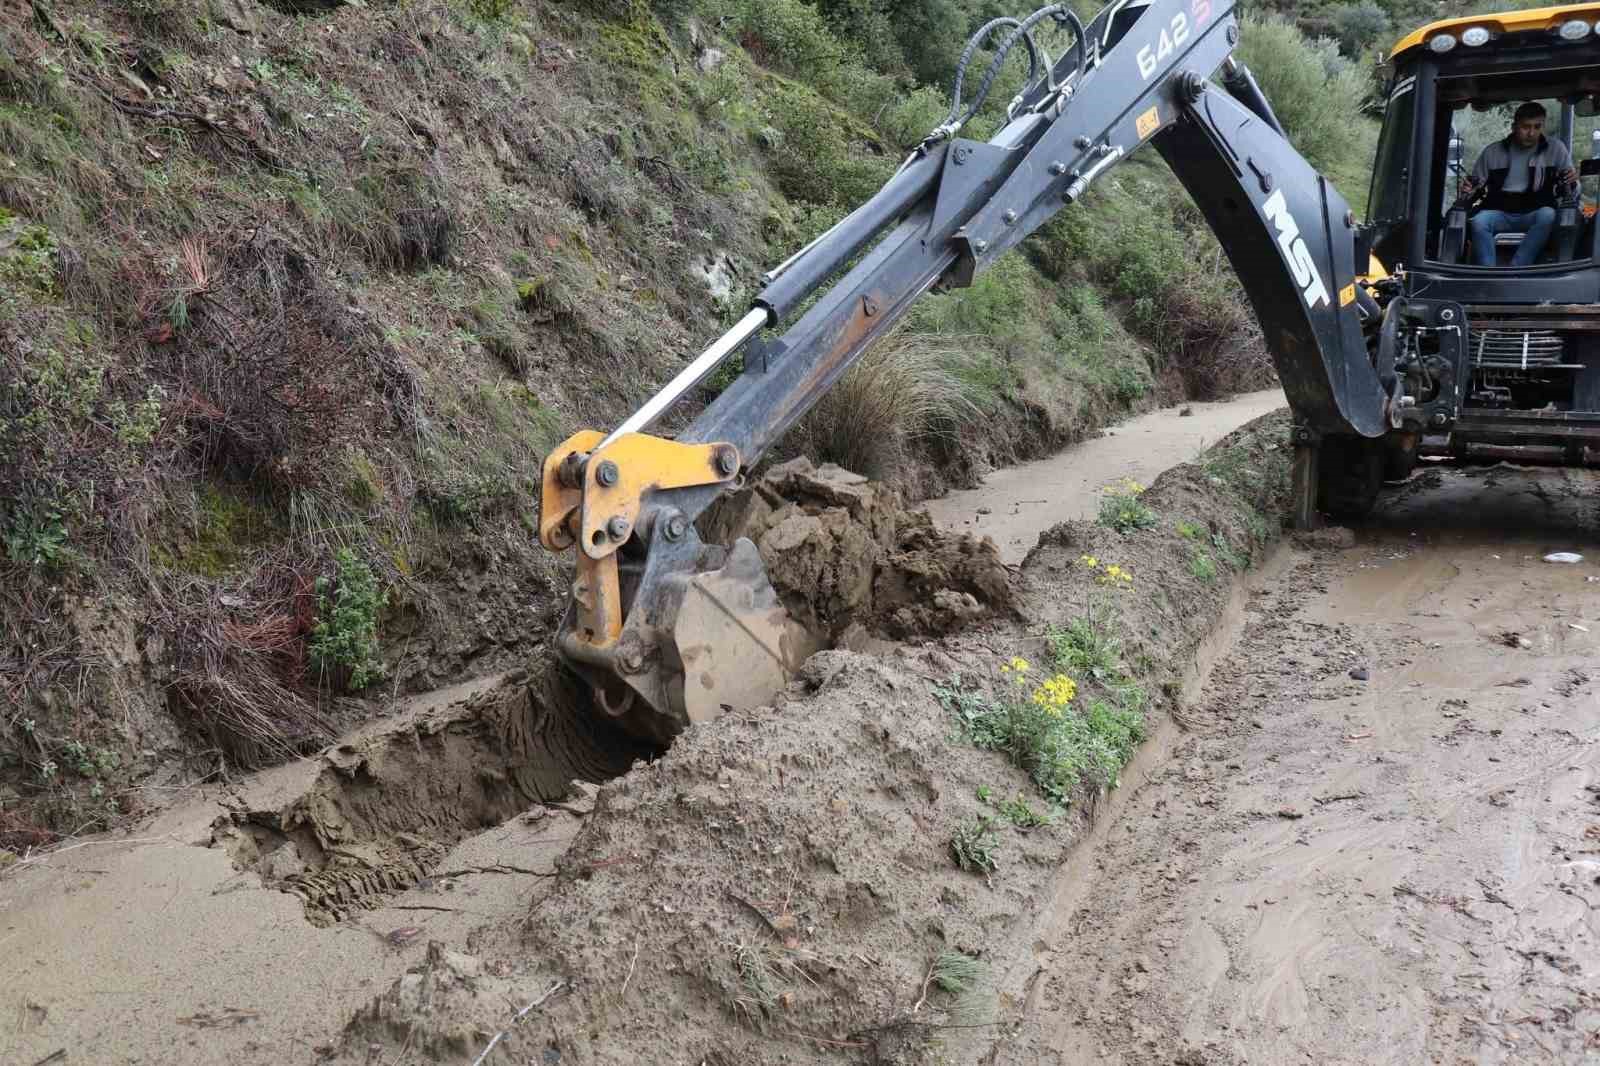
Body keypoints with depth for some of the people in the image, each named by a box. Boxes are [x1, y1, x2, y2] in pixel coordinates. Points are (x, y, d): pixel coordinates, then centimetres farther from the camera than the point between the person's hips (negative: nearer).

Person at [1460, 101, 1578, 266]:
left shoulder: (1556, 149, 8)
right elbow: (1475, 188, 16)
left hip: (1534, 214, 0)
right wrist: (1468, 191, -9)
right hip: (1499, 212, 1)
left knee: (1548, 215, -35)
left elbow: (1569, 186, 12)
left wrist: (1572, 180, -13)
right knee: (1478, 221, -32)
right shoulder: (1492, 152, 10)